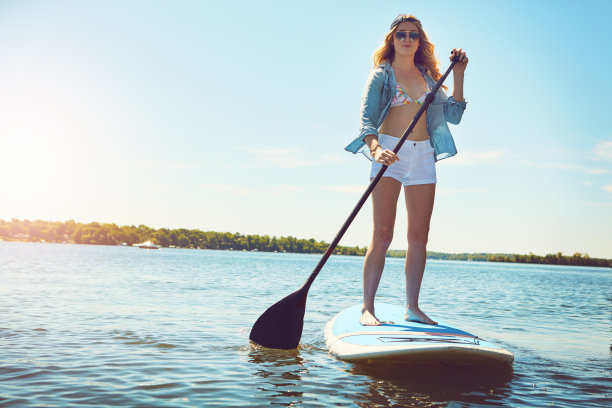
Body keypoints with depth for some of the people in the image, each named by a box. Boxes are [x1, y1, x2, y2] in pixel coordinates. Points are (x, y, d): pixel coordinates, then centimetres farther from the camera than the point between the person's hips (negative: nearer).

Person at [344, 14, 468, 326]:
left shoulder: (429, 77, 17)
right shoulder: (382, 75, 4)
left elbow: (452, 115, 12)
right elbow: (367, 117, -9)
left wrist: (459, 75, 4)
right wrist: (375, 148, -29)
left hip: (423, 155, 5)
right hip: (390, 154, -4)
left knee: (419, 237, 2)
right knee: (382, 235, -10)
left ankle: (413, 308, 9)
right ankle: (367, 309, -6)